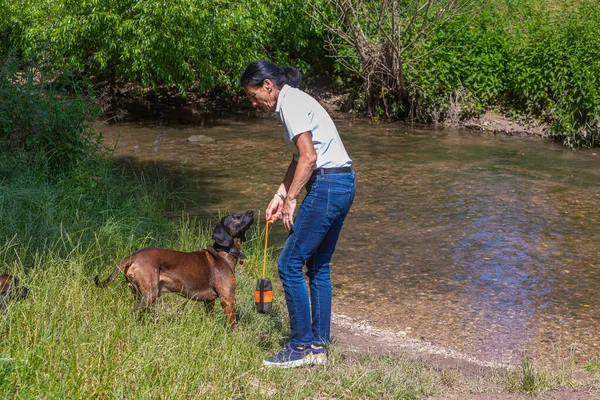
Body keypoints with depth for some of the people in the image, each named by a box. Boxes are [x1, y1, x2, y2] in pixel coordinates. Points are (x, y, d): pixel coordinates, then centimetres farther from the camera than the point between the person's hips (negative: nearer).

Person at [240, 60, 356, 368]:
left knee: (289, 264, -5)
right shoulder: (293, 102, 20)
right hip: (343, 184, 10)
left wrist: (291, 200, -14)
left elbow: (308, 158, -19)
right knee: (318, 266, 14)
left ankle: (301, 347, 2)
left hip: (328, 186, -10)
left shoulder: (291, 104, -11)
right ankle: (318, 346, 19)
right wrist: (279, 197, 19)